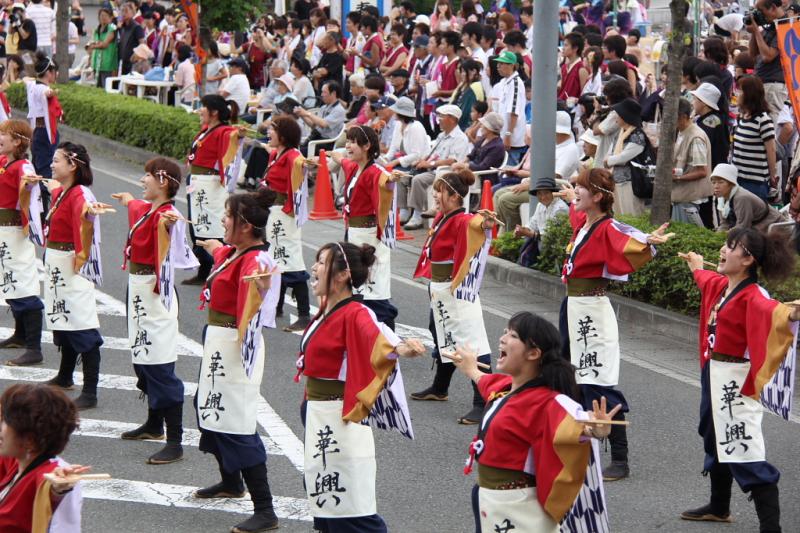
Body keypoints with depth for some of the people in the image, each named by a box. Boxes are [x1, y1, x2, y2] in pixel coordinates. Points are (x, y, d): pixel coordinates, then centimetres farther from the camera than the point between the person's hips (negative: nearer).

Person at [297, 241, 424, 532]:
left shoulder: (354, 315, -21)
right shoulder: (328, 309, 6)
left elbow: (376, 334, -43)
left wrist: (398, 348, -63)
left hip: (341, 419, -10)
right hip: (318, 417, 10)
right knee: (324, 495, 20)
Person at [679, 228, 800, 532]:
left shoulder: (752, 297, -21)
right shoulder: (720, 285, 7)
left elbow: (769, 311, -43)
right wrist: (696, 268, 55)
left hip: (737, 380, -10)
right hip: (714, 376, 10)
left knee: (745, 453, -12)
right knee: (716, 441, 25)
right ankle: (719, 507, 44)